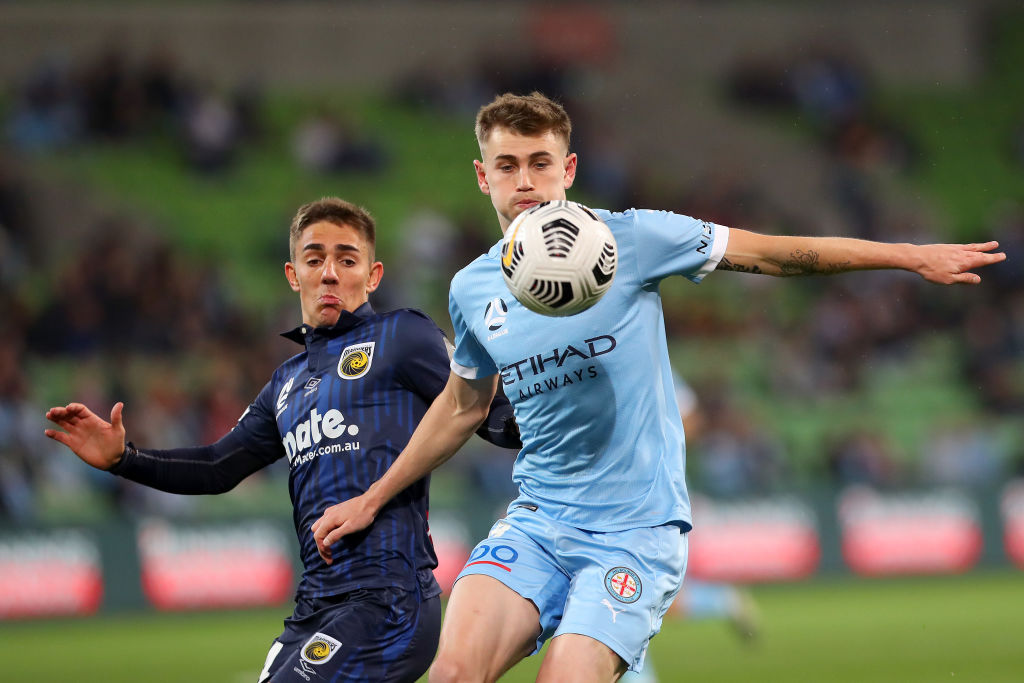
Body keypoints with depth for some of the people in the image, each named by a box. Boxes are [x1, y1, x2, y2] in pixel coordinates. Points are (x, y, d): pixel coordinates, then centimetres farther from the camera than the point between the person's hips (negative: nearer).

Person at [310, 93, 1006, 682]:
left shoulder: (627, 240, -6)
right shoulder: (472, 291, 7)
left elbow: (767, 253, -1)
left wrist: (911, 255, -3)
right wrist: (371, 501, 28)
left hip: (637, 528, -3)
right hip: (537, 521, 3)